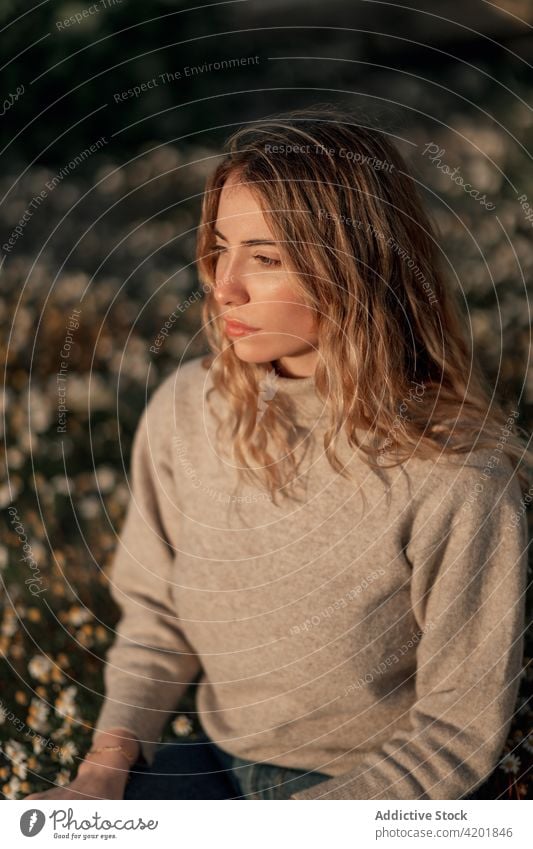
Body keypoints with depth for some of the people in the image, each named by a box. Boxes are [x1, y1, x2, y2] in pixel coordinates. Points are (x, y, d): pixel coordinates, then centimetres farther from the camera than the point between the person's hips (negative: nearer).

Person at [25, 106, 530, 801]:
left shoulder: (454, 477, -23)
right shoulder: (184, 409, -7)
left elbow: (460, 728, -13)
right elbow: (157, 615, 5)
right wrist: (107, 764, -9)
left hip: (376, 791, -4)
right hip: (219, 762, 5)